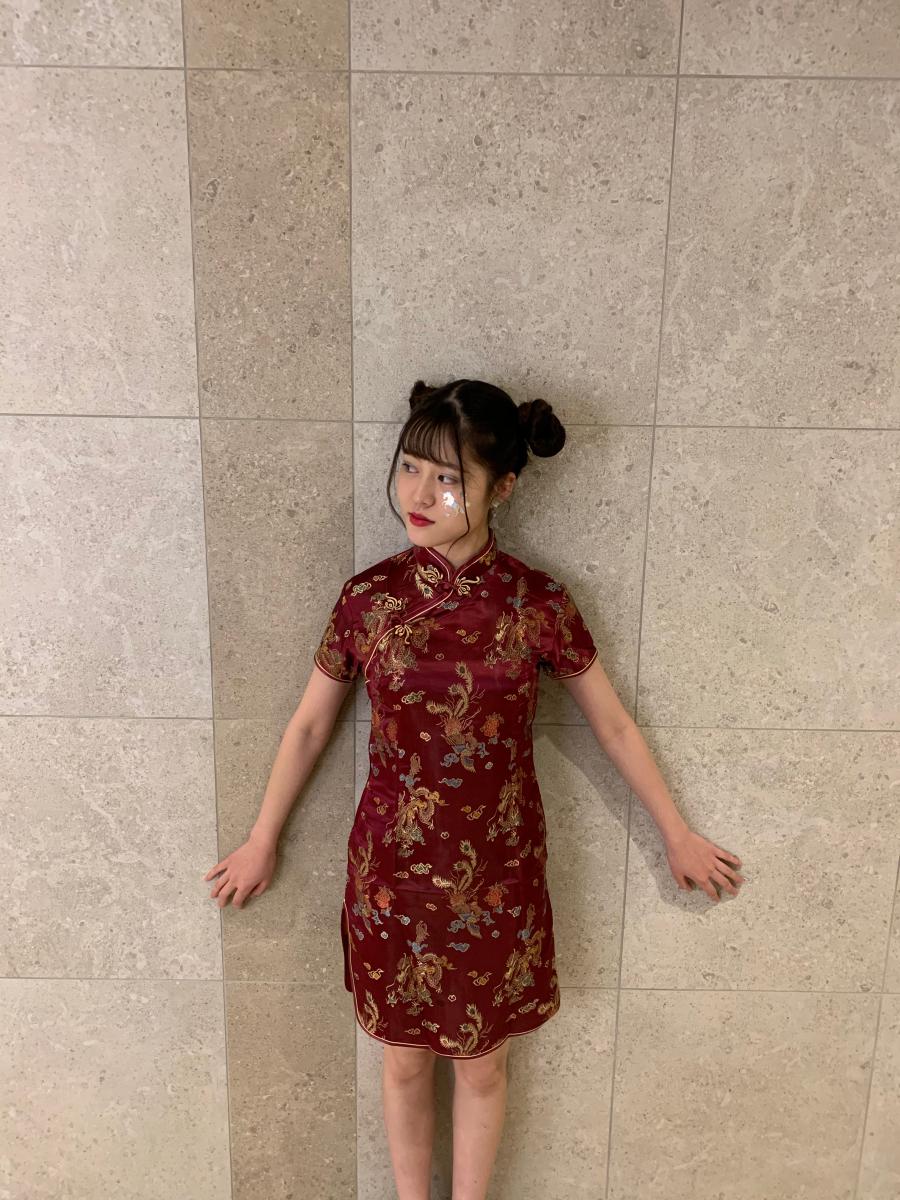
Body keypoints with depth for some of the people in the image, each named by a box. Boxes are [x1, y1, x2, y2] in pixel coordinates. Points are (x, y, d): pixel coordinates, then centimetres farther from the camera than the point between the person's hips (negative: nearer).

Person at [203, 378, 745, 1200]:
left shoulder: (540, 603, -12)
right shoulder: (368, 597, -10)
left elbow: (613, 724, 0)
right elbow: (311, 725, 2)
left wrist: (678, 836, 9)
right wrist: (263, 842, 12)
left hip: (498, 878, 0)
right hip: (392, 876, 1)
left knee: (482, 1066, 20)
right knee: (404, 1060, 21)